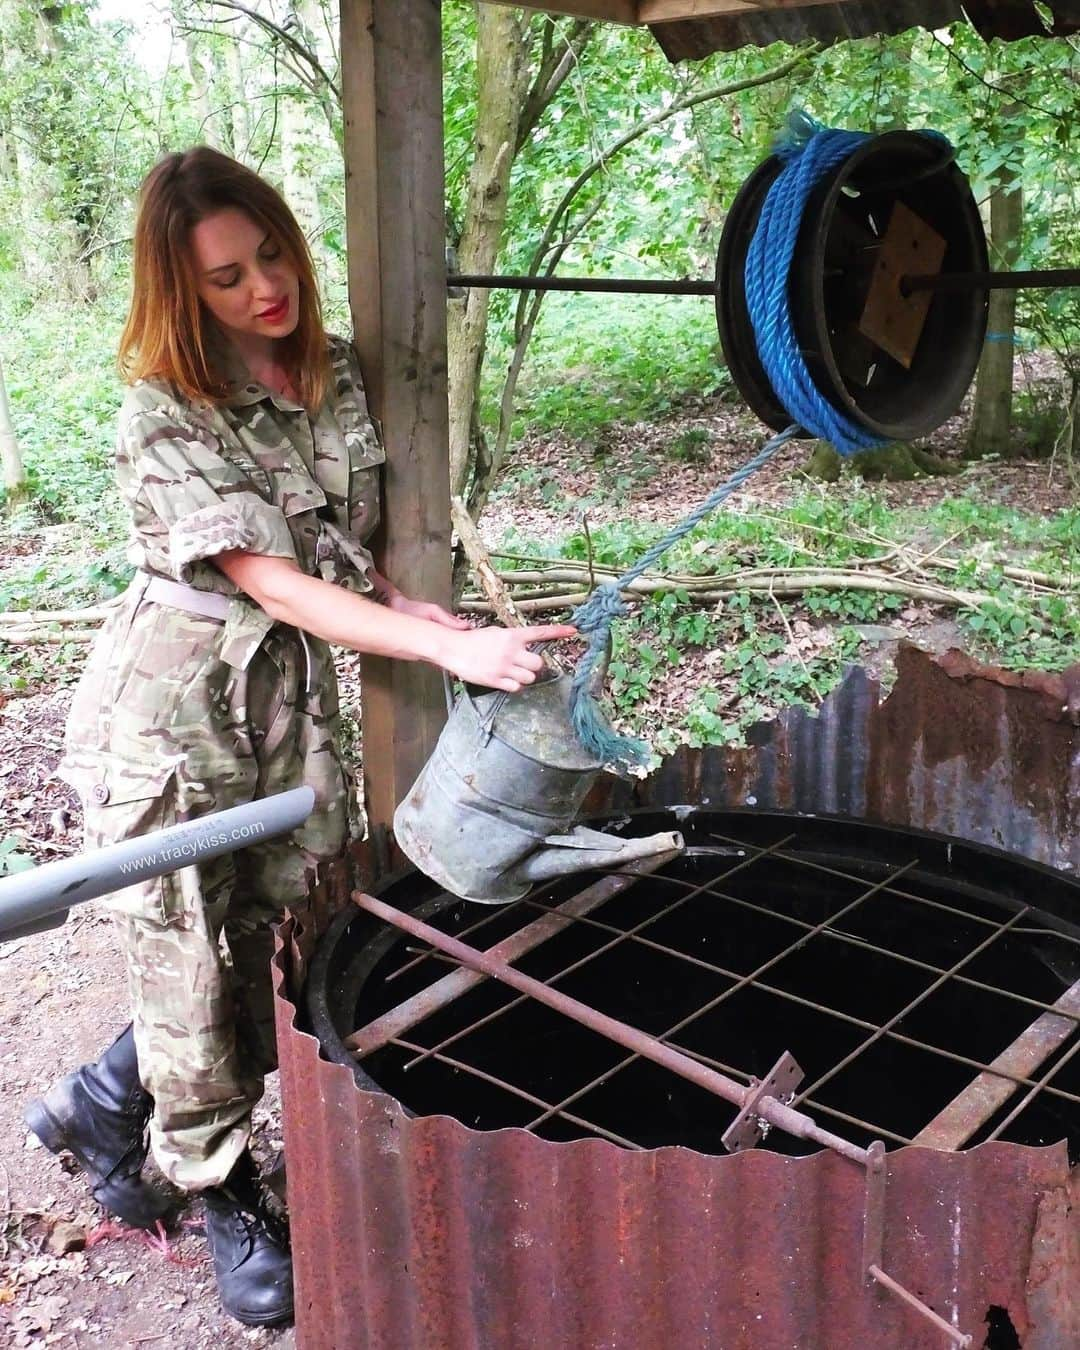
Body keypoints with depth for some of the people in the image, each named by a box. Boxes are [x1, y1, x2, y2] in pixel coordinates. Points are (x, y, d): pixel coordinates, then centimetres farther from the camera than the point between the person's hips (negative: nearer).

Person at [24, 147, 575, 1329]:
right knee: (191, 968, 7)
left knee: (263, 954, 13)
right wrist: (452, 649, -32)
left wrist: (418, 609, -10)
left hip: (286, 705, 6)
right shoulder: (163, 419, -17)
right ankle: (228, 1199, 31)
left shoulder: (337, 377, 1)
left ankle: (99, 1106, 39)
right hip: (172, 715, -6)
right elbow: (274, 583, -24)